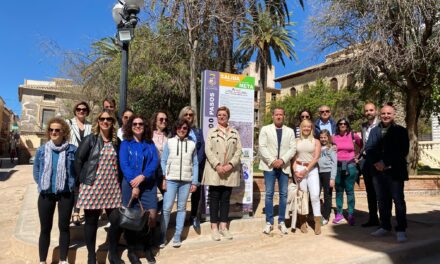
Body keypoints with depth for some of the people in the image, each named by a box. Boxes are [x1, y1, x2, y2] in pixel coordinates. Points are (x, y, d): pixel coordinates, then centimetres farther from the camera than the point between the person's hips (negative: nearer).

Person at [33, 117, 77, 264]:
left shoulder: (72, 150, -7)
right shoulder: (42, 150, 0)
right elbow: (36, 171, 12)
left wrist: (71, 185, -2)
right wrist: (42, 185, 5)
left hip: (66, 193, -1)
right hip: (46, 194, 2)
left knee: (64, 227, 9)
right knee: (45, 228, 10)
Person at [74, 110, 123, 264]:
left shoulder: (116, 141, 10)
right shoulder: (90, 139, -1)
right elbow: (78, 160, -2)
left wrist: (118, 180, 9)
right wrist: (83, 179, -2)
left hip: (112, 187, 3)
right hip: (93, 186, -3)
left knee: (117, 221, 1)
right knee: (91, 222, 7)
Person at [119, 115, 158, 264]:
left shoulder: (150, 144, 9)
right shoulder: (125, 144, 1)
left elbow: (155, 162, -3)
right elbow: (124, 165, -8)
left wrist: (142, 176, -18)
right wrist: (134, 185, -16)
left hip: (148, 184, 2)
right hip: (130, 184, -2)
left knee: (151, 216, -1)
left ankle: (146, 246, 20)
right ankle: (131, 250, 21)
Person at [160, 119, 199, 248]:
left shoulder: (192, 144, 7)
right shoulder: (169, 142, 4)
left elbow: (195, 164, 7)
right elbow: (163, 161, 3)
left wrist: (195, 182, 2)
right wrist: (163, 179, -5)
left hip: (186, 181, 2)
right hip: (171, 179, -1)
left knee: (181, 208, 6)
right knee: (167, 208, -5)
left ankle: (177, 237, 15)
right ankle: (162, 237, 7)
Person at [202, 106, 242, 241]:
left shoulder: (235, 133, 12)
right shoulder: (211, 131, 7)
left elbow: (238, 150, 3)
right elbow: (208, 150, -3)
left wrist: (230, 164, -12)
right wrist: (217, 165, -16)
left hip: (230, 171, 2)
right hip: (214, 170, -2)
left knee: (226, 198, 7)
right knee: (214, 198, 2)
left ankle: (223, 226, 15)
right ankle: (214, 227, 10)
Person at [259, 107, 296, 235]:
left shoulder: (290, 131, 11)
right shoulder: (265, 129, 5)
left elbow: (292, 149, 2)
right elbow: (262, 147, -4)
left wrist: (282, 160, -13)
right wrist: (272, 161, -14)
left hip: (284, 166, 2)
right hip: (269, 166, -2)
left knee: (283, 194, 4)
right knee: (269, 194, -1)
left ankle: (281, 222, 14)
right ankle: (269, 222, 7)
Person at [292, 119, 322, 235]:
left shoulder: (316, 141, 7)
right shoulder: (296, 141, 10)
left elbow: (316, 158, -3)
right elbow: (294, 157, 6)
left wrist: (306, 170, -10)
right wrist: (295, 171, -7)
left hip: (312, 169, -1)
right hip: (299, 169, 1)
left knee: (315, 195, -10)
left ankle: (317, 223, -3)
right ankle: (302, 222, 12)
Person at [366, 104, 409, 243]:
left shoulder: (401, 131, 1)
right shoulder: (374, 130, 13)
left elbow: (403, 151, -8)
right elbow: (368, 148, 3)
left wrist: (385, 163, -14)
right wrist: (376, 162, -14)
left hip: (395, 171, -4)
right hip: (378, 171, 4)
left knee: (398, 200, -1)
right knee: (382, 200, 10)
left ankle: (401, 230, 7)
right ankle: (385, 227, 21)